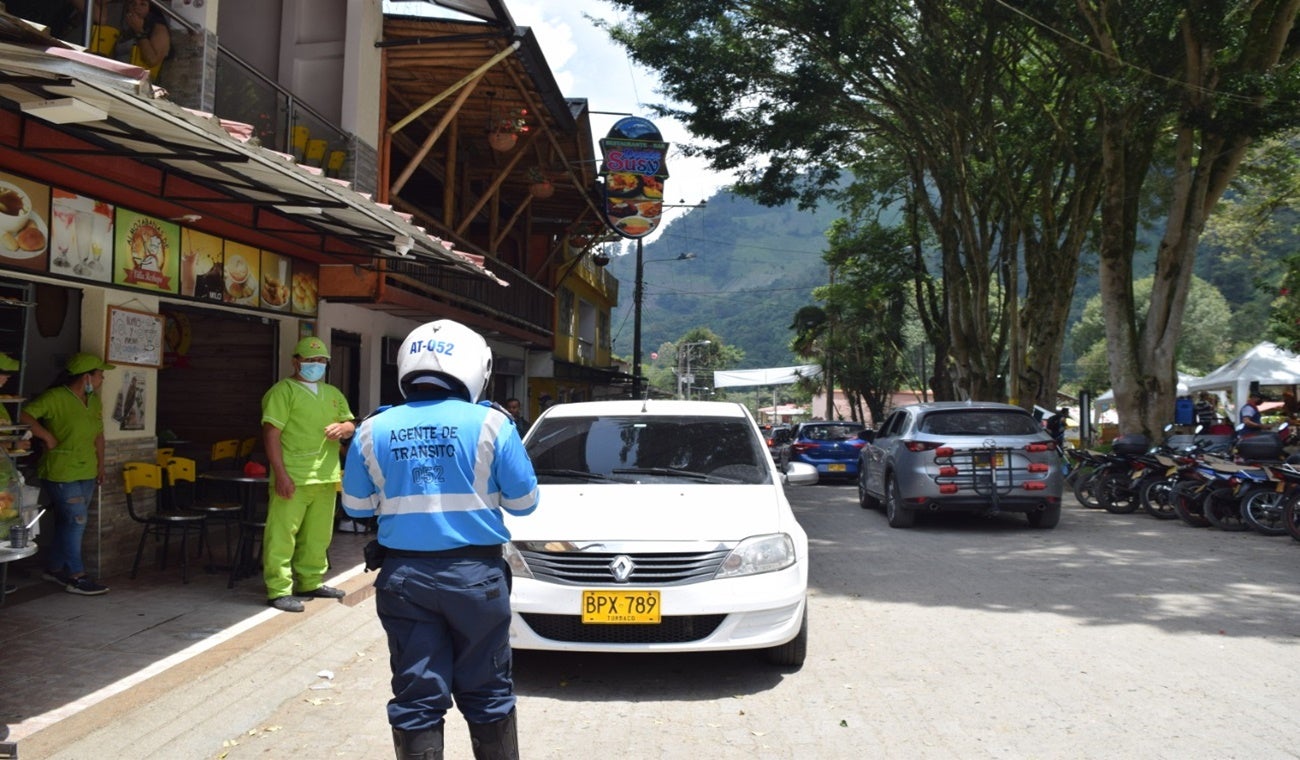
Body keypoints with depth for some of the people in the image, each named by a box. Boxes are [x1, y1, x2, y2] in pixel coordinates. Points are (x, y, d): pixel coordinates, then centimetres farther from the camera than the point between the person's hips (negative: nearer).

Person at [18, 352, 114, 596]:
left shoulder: (94, 401, 11)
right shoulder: (55, 398, -13)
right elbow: (25, 415, -20)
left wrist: (100, 465, 15)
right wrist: (47, 436, -20)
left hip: (87, 474, 8)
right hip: (62, 474, -8)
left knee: (66, 523, 15)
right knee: (76, 521, -9)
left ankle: (54, 568, 28)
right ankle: (76, 577, -2)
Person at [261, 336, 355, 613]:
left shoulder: (333, 394, 18)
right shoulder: (283, 391, -4)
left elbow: (350, 425, 22)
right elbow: (271, 432, -11)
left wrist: (343, 428, -4)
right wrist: (280, 474, -18)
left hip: (325, 477, 7)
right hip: (293, 478, -7)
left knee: (317, 535, 14)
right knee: (282, 534, -6)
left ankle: (311, 582, 27)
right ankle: (279, 591, 0)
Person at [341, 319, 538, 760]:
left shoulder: (373, 430, 0)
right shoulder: (490, 424, -8)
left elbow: (356, 505, 11)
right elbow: (524, 501, -1)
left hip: (403, 576, 2)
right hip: (474, 573, -2)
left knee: (416, 698, 8)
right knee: (486, 693, 11)